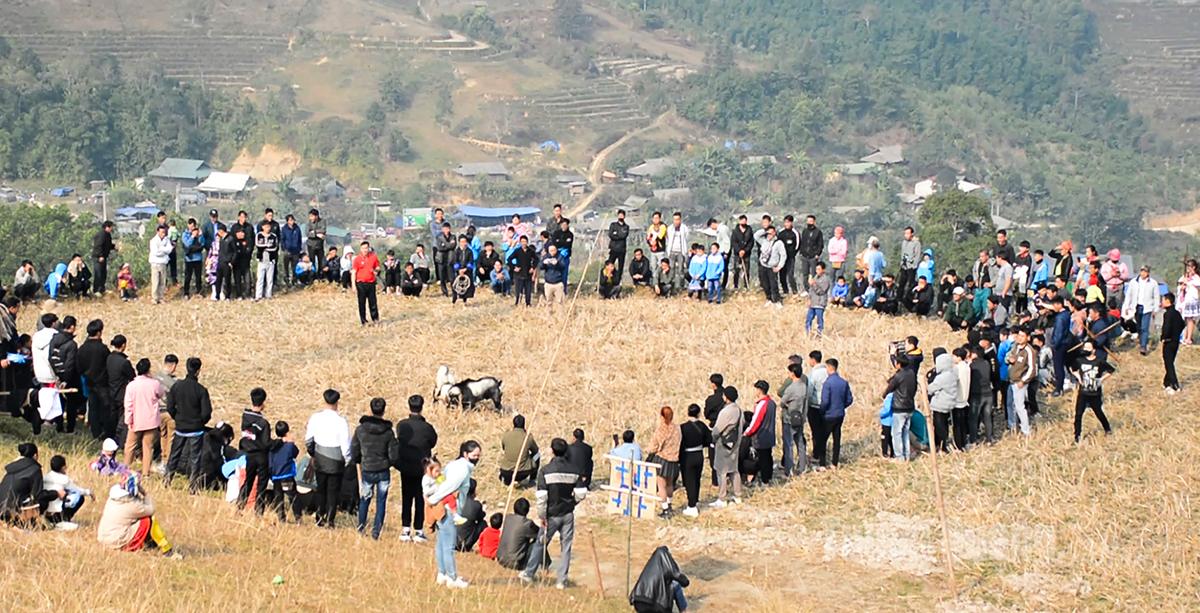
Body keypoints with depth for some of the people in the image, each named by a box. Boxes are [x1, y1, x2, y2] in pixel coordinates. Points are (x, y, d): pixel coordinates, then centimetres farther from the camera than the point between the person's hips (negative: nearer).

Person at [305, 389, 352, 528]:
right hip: (336, 462, -3)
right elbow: (345, 444, -14)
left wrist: (312, 454, 19)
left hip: (320, 461, 3)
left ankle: (320, 518, 23)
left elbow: (308, 440, 2)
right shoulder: (341, 421, -17)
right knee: (333, 492, 7)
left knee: (321, 489, 18)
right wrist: (347, 460, 2)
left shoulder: (315, 418, -6)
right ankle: (329, 521, 7)